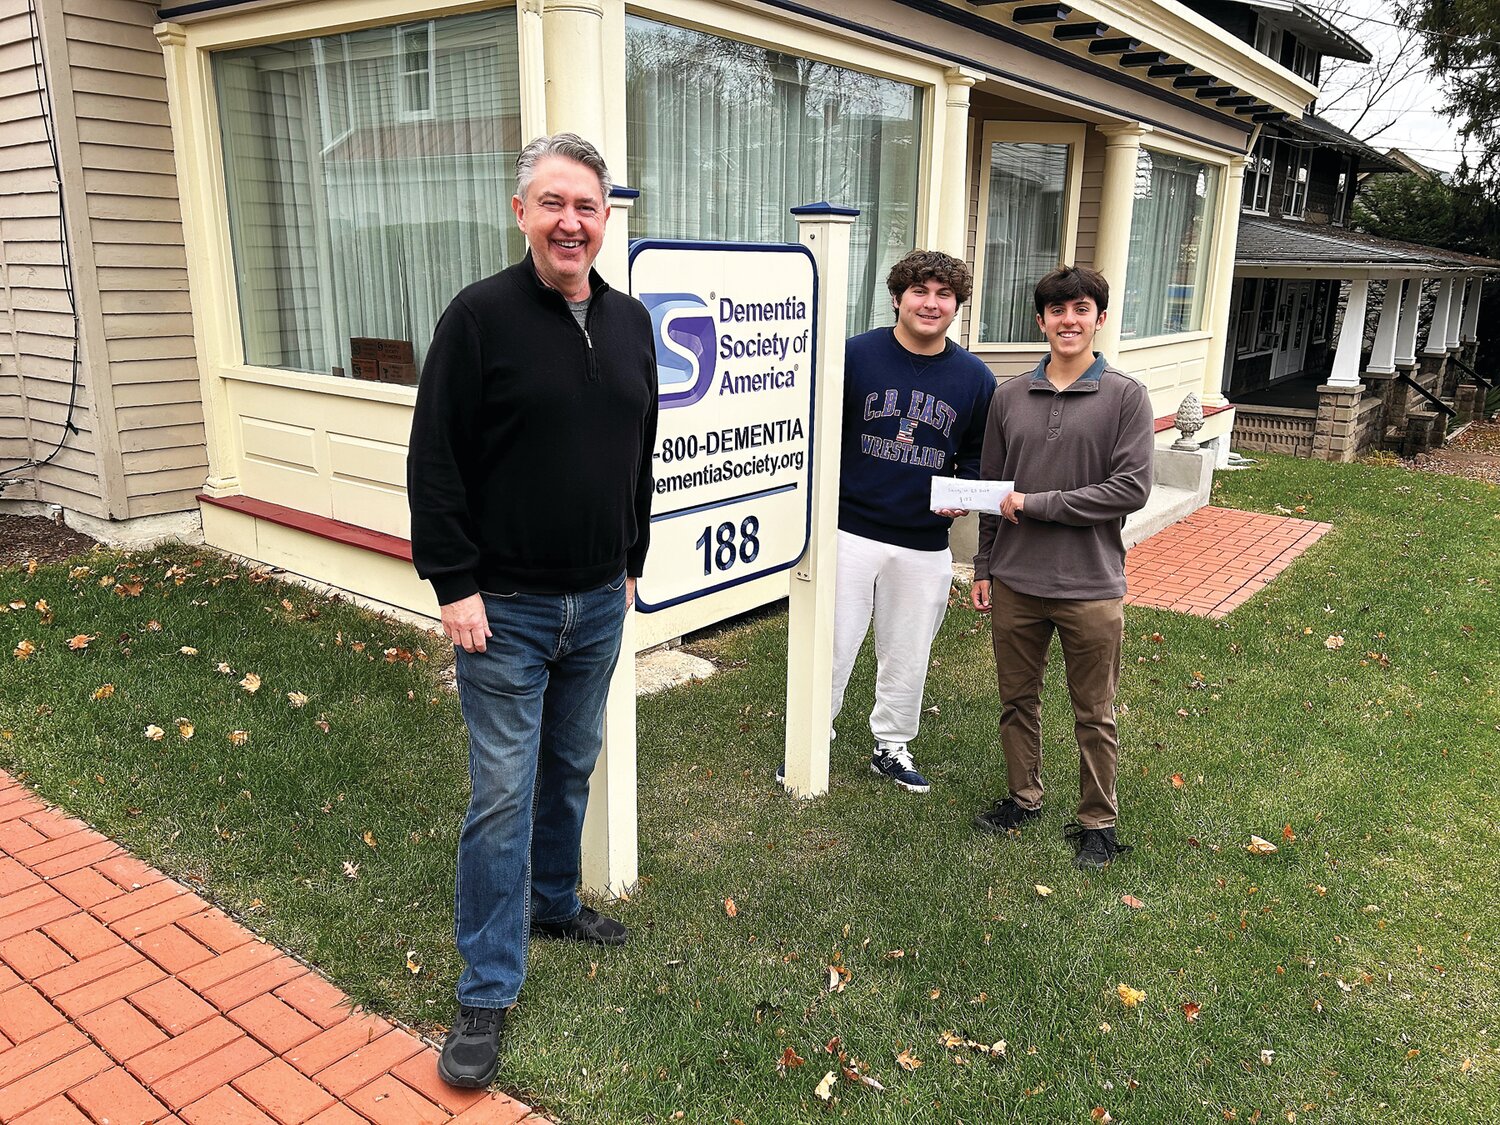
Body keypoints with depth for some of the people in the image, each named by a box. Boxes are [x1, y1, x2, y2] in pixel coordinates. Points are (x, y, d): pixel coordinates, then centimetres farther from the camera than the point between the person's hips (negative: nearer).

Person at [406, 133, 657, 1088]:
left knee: (572, 768, 19)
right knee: (503, 794, 0)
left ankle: (554, 903, 42)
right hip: (505, 609, -5)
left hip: (598, 604, 6)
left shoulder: (630, 321, 7)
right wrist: (454, 585, -14)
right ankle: (488, 993, 14)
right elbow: (435, 462, -11)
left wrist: (632, 563, 15)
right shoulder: (481, 316, -11)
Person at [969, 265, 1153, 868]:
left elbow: (1131, 487, -12)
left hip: (1090, 587, -3)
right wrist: (983, 567, 11)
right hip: (1014, 583, 3)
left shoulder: (1125, 396, -4)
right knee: (1017, 700, 16)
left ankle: (1097, 822, 25)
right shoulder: (1009, 396, 7)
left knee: (1094, 716, 8)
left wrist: (1036, 504, -14)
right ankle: (1023, 799, 35)